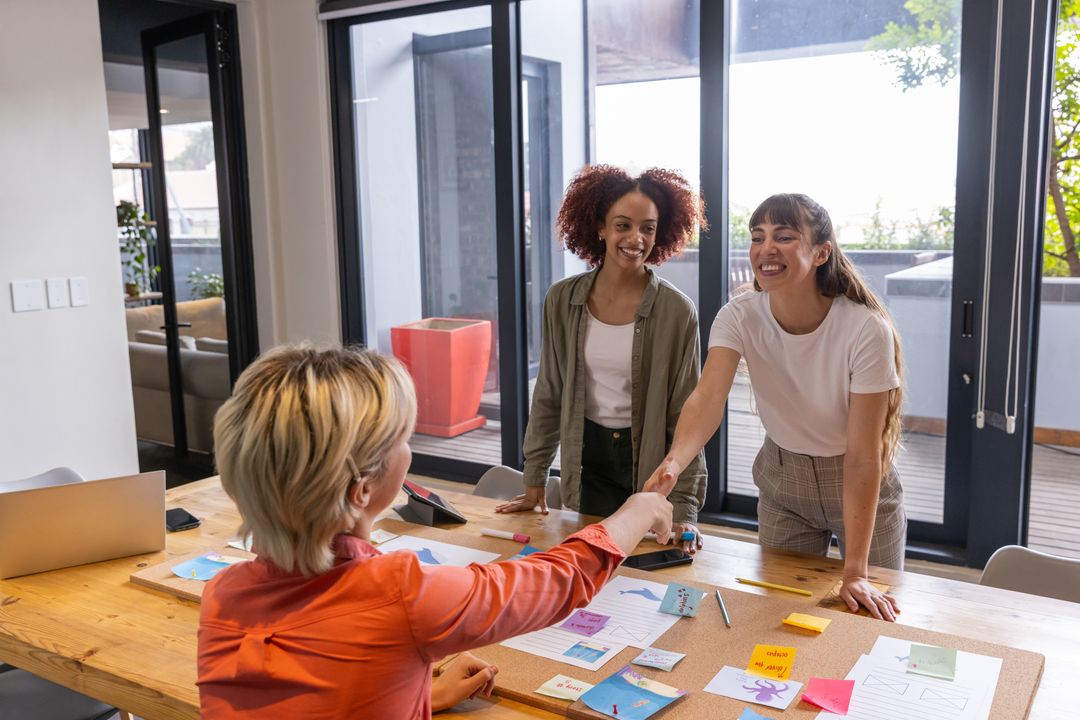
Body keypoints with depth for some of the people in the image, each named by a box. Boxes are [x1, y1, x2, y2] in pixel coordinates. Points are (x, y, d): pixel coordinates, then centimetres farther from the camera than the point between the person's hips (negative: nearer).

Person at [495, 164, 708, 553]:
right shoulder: (563, 300, -4)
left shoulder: (677, 311, -12)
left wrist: (685, 510, -14)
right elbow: (549, 394, 4)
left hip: (653, 461, -2)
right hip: (589, 461, 2)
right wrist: (534, 481, 5)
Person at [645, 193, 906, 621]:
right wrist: (673, 461, -56)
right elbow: (708, 399, -34)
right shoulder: (739, 318, -19)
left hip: (861, 486, -2)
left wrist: (855, 573, -27)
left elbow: (863, 456, -27)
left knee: (870, 617, 12)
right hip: (781, 481, 3)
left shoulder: (866, 329, -28)